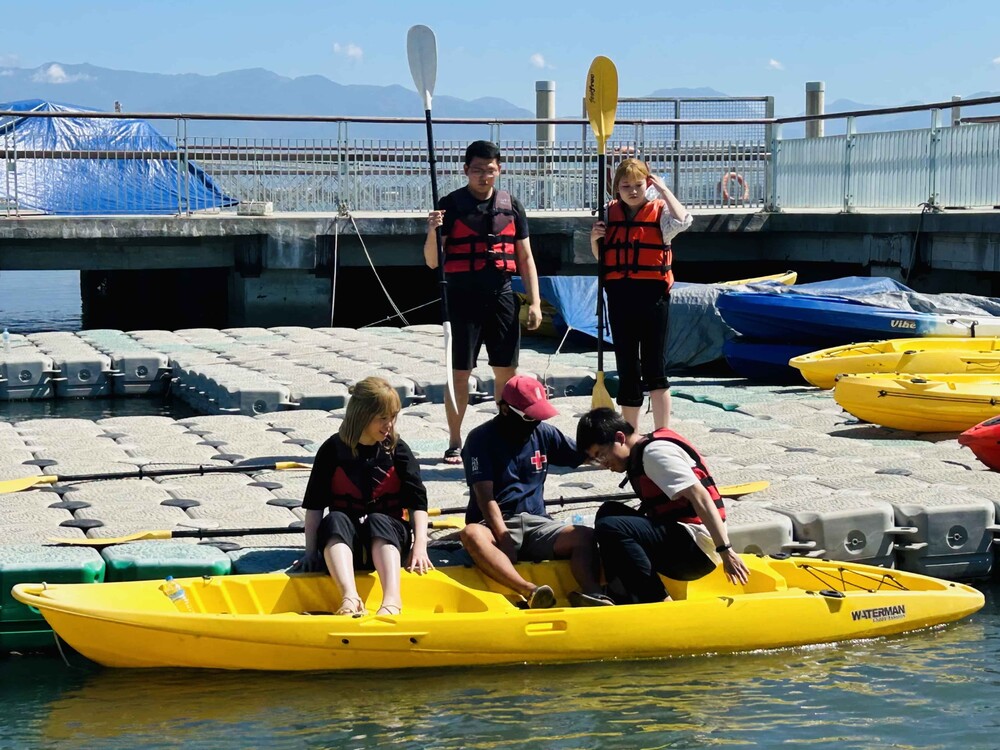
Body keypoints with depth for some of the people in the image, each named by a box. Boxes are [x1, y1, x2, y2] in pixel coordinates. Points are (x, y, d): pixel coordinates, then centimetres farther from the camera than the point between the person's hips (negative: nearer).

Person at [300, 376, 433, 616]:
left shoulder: (397, 450, 2)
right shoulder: (333, 450, 1)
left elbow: (417, 502, -4)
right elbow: (314, 505, 0)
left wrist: (420, 547, -17)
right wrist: (311, 551, -10)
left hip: (386, 541, 0)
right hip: (342, 540, 0)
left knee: (377, 521, -33)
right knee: (335, 520, -32)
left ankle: (392, 598, -56)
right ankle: (350, 598, -55)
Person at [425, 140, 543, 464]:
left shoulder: (511, 206, 9)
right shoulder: (451, 205, -1)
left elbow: (525, 257, 13)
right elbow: (432, 261, -1)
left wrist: (534, 302, 5)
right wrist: (433, 231, -21)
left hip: (501, 295, 3)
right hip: (462, 297, -3)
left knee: (506, 371, 5)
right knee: (459, 372, -1)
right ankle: (455, 443, 8)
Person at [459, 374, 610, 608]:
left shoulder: (544, 433, 13)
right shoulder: (481, 439, -3)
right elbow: (485, 498, -12)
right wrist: (504, 540, -25)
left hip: (535, 522, 5)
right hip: (494, 524, -4)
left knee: (585, 536, -23)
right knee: (472, 535, -39)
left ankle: (590, 592, -50)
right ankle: (529, 591, -57)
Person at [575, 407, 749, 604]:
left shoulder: (655, 451, -10)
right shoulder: (639, 456, 20)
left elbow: (699, 496, -19)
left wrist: (726, 550, -26)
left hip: (698, 549, -10)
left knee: (609, 527, -23)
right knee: (608, 512, 16)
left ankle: (660, 603, -19)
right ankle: (622, 597, 0)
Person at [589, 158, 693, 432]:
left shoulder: (659, 211, -2)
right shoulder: (610, 213, 10)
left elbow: (682, 221, -25)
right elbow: (600, 258, 18)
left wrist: (663, 190, -15)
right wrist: (594, 239, -2)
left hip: (652, 293, -4)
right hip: (619, 294, 4)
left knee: (654, 368, -5)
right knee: (626, 367, 10)